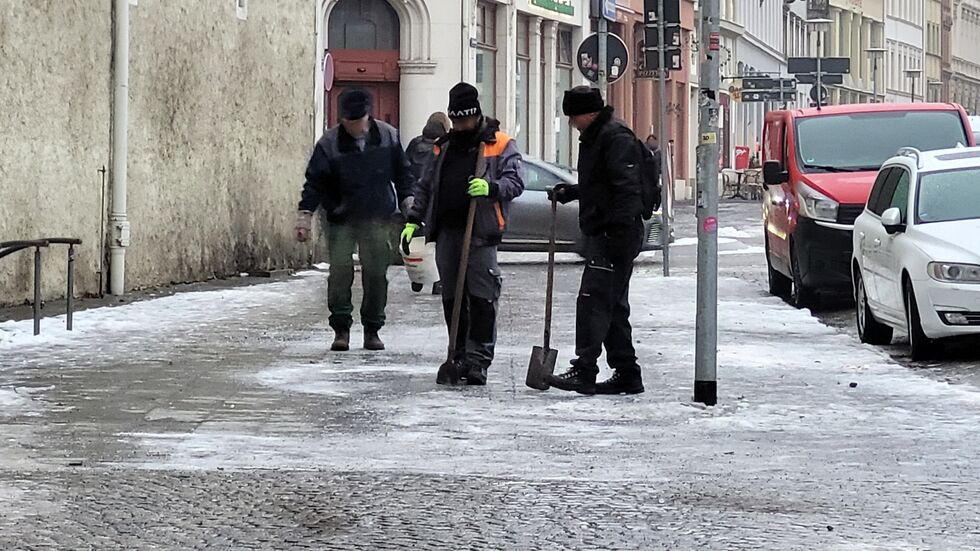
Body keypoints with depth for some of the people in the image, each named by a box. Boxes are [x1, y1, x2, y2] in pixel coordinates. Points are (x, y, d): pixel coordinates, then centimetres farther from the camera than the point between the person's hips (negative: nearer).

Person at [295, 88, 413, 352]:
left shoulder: (388, 136, -1)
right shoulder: (329, 143, -7)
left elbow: (402, 173, 11)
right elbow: (315, 182, -5)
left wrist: (408, 202, 7)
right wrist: (305, 215, -12)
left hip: (377, 218, 1)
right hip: (340, 219, -1)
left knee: (376, 272, 2)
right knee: (340, 271, -10)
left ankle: (372, 330, 13)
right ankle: (341, 328, 0)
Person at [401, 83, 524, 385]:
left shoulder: (501, 145, 3)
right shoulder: (445, 146, 20)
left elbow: (515, 182, -6)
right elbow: (426, 186, 25)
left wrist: (491, 188, -26)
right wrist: (414, 220, 15)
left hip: (480, 233, -5)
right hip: (447, 231, 6)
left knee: (481, 297, -10)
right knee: (451, 298, 7)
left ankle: (477, 360, -8)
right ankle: (459, 358, 14)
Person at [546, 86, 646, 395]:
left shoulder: (617, 137, -14)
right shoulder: (594, 137, 19)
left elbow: (627, 188, -22)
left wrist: (620, 233, -27)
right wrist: (569, 192, 19)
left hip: (614, 234, -11)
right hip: (602, 235, 11)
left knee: (593, 301, -14)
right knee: (614, 306, 13)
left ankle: (585, 370, -17)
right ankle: (627, 375, 17)